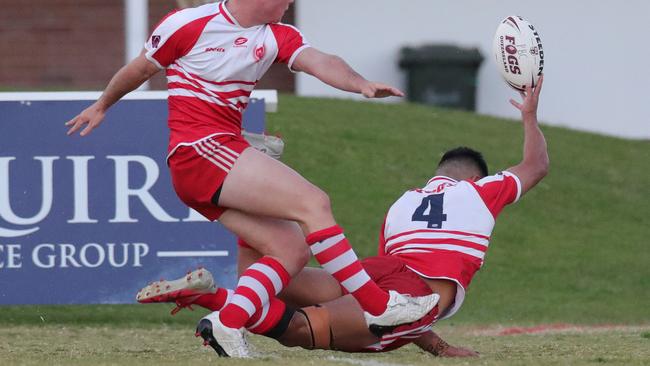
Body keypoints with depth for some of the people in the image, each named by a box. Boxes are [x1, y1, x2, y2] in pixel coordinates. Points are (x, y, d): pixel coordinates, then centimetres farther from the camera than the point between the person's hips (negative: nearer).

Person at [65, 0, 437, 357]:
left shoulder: (277, 37, 8)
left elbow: (319, 62, -11)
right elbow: (141, 69, 10)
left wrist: (360, 83, -31)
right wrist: (103, 105, 25)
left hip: (226, 150, 8)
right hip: (199, 149, -8)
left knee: (293, 250, -7)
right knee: (313, 202, -18)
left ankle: (229, 325, -12)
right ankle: (378, 305, -16)